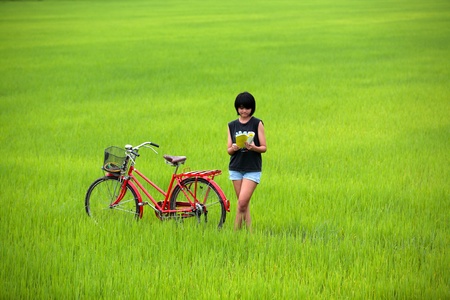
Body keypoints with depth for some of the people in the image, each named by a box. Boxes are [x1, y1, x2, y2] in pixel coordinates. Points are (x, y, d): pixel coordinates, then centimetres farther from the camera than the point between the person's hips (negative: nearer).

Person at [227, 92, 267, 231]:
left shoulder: (257, 124, -1)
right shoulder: (232, 125, 8)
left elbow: (264, 148, -2)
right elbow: (229, 150, 7)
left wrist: (253, 147, -22)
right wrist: (233, 148, -17)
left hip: (252, 168, -4)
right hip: (236, 168, 4)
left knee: (242, 202, -13)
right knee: (244, 204, 5)